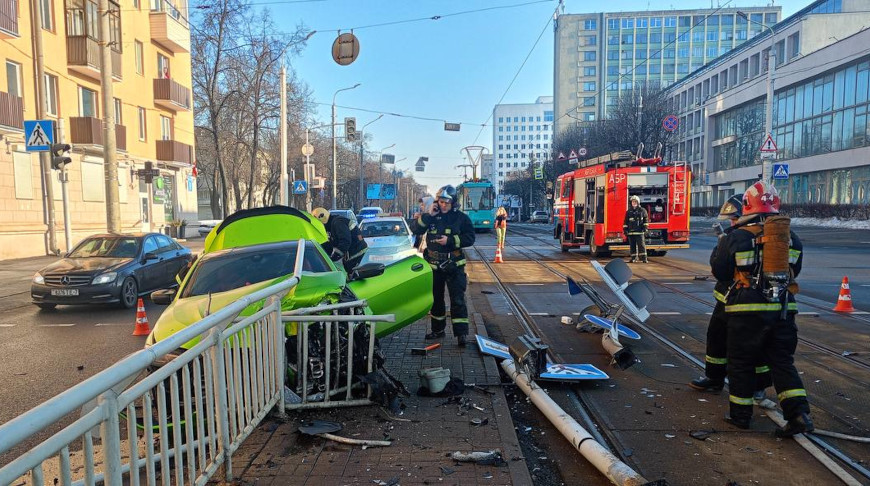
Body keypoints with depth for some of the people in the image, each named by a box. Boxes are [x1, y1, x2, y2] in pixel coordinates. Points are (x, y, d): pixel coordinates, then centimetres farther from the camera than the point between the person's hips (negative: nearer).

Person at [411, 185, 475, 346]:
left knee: (457, 300, -6)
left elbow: (470, 238, -8)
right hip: (434, 265, 4)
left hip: (454, 265, -4)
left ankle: (461, 333, -4)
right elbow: (416, 231, -3)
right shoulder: (431, 216, 4)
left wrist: (450, 240, -18)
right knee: (436, 298, 15)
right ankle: (437, 329, 28)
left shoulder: (461, 218, -5)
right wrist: (427, 215, -14)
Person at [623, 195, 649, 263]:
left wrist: (645, 228, -3)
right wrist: (625, 230, 7)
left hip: (639, 232, -3)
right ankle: (634, 258, 12)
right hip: (631, 232, 3)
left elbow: (646, 220, 4)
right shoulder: (628, 212, 12)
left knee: (641, 245, -6)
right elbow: (626, 222, 13)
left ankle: (643, 258, -3)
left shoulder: (642, 211, 3)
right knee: (632, 246, 6)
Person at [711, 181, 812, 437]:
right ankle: (798, 412, 3)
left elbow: (720, 272, 1)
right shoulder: (792, 238, 7)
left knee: (741, 362, 9)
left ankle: (740, 414, 18)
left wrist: (723, 246, 17)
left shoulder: (736, 237, -8)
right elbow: (794, 271, 17)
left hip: (748, 310, -4)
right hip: (783, 309, 4)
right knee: (782, 361, 14)